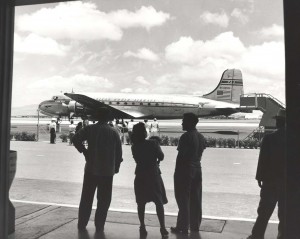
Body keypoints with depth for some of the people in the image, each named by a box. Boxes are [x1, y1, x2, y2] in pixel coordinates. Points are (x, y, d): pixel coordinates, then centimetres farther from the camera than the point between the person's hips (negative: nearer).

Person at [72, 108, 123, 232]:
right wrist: (116, 167, 9)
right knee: (103, 200, 10)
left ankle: (82, 224, 19)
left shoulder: (90, 129, 0)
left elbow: (75, 139, -12)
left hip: (91, 169, 1)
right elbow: (118, 152, -1)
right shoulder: (114, 132, 0)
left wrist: (84, 151, 0)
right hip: (107, 171, -1)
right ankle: (99, 226, 11)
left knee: (86, 198, 13)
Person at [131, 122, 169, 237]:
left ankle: (142, 227, 13)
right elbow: (161, 157, -8)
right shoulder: (153, 143, -12)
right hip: (153, 175, -2)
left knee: (141, 203, 11)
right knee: (159, 202, 6)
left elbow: (138, 160, 8)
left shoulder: (134, 147, -2)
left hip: (140, 176, 3)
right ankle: (162, 228, 6)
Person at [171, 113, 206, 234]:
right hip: (197, 170, 8)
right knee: (195, 200, 13)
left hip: (184, 170, -7)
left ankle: (183, 227, 9)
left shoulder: (186, 137, -17)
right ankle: (195, 226, 22)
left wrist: (177, 173, -11)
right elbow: (199, 154, 12)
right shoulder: (201, 137, 8)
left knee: (183, 200, 2)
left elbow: (180, 157, -17)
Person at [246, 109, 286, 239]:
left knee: (264, 211, 7)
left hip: (270, 180, -2)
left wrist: (259, 177, -1)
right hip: (286, 181, 2)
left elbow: (262, 159, -10)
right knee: (284, 213, 11)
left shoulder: (269, 138, -12)